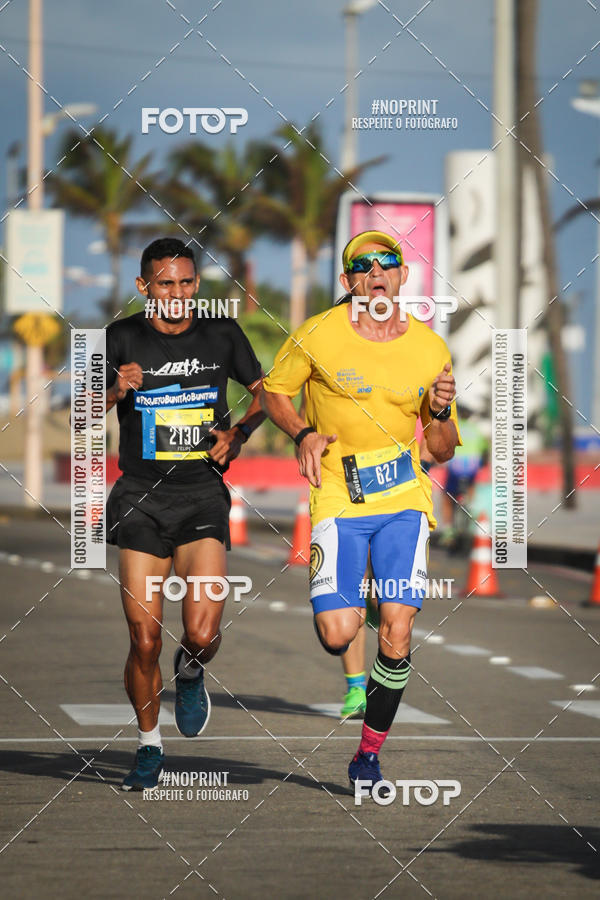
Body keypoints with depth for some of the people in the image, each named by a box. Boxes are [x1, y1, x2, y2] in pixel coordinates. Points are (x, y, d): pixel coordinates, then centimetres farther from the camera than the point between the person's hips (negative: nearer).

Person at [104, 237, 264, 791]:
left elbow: (264, 390, 20)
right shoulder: (124, 339, 0)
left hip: (203, 495, 1)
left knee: (202, 634, -14)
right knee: (144, 639, -4)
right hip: (142, 497, 0)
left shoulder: (222, 334, 5)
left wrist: (237, 434, 2)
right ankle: (148, 748, 17)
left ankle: (190, 673, 23)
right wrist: (115, 391, -23)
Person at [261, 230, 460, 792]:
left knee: (397, 632, -12)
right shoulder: (318, 336, -5)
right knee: (338, 635, -14)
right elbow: (272, 391, 11)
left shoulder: (431, 349, 3)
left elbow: (442, 451, 11)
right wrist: (302, 434, -7)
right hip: (336, 496, -2)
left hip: (404, 498, 2)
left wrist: (440, 414, -10)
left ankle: (370, 751, 8)